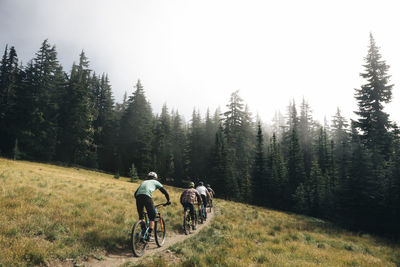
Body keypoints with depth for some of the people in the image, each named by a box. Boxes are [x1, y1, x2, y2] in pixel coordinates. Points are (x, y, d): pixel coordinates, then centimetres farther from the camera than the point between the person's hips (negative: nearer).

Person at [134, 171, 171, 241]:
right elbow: (165, 192, 20)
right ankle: (149, 235, -1)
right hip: (147, 197, -4)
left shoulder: (144, 182, 36)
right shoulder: (156, 182, 26)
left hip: (138, 197, 4)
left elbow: (135, 193, 34)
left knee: (141, 216, 22)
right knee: (152, 217, 8)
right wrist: (168, 201, 32)